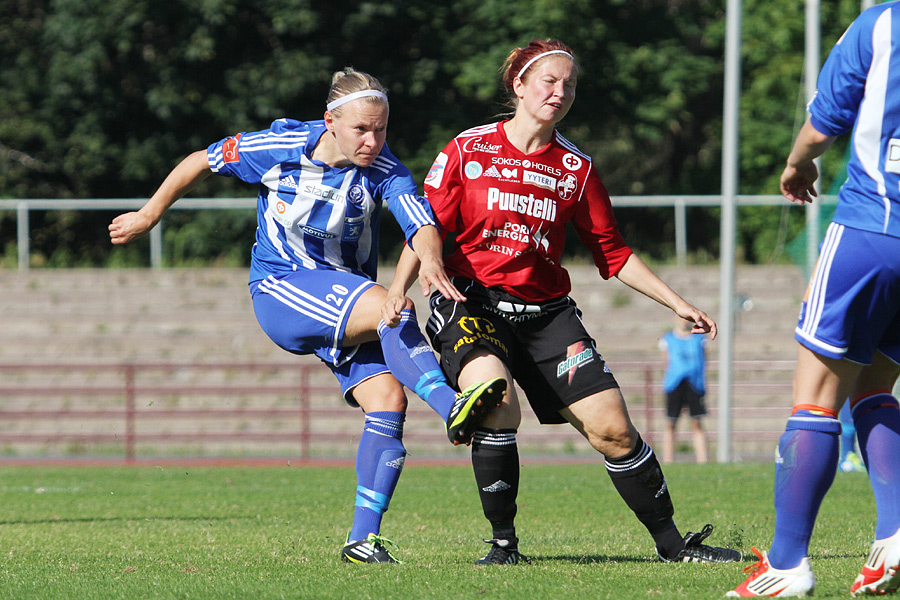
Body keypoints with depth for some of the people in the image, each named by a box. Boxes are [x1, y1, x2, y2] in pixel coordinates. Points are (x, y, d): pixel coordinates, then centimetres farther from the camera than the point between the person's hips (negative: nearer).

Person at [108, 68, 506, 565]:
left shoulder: (384, 171, -10)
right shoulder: (277, 147, -12)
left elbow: (422, 223, -26)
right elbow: (200, 163, 2)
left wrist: (430, 260, -49)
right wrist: (147, 217, 11)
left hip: (346, 307, 3)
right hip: (280, 291, -3)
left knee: (388, 398, -18)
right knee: (394, 308, -30)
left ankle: (363, 538, -16)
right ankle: (452, 407, -45)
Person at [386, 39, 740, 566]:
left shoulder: (576, 167, 8)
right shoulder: (469, 150, 1)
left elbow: (612, 253, 15)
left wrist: (677, 304, 9)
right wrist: (398, 291, -13)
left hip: (546, 313, 3)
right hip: (472, 303, -3)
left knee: (612, 428, -8)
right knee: (498, 406, -31)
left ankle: (671, 542, 7)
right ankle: (504, 543, -16)